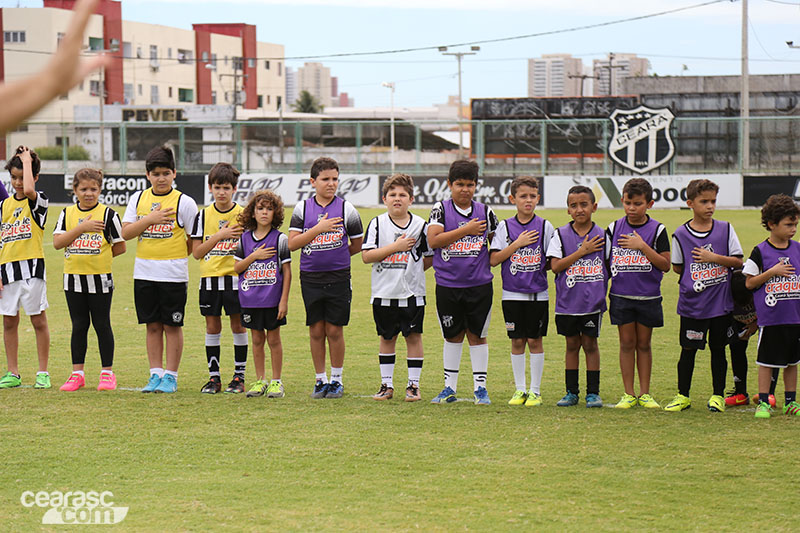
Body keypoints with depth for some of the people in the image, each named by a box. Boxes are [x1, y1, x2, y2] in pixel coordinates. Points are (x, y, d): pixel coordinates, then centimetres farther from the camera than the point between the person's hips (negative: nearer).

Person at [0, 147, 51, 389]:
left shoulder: (38, 201, -3)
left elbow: (28, 190, -29)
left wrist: (27, 160, -15)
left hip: (32, 267, -5)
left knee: (38, 321, 1)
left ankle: (43, 373, 7)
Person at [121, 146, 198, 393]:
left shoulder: (184, 202, -3)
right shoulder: (138, 199, 7)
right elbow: (126, 233, -1)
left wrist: (177, 255, -5)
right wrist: (151, 219, -12)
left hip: (173, 274, -3)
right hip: (144, 272, 3)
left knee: (172, 325, 2)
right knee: (153, 325, 8)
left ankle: (170, 376, 8)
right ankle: (155, 374, 15)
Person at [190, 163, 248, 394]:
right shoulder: (203, 215, 4)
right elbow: (197, 252, -3)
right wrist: (219, 236, -13)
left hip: (235, 278, -2)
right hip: (209, 279, 2)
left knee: (238, 325, 1)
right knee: (212, 327, 4)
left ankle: (239, 376, 9)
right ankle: (213, 377, 11)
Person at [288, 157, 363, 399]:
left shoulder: (346, 209, 0)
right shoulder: (302, 208, 3)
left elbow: (357, 245, 10)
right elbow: (292, 243, -7)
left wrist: (335, 256, 8)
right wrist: (319, 229, -17)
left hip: (338, 278, -1)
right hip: (310, 278, 1)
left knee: (334, 330, 1)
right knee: (316, 330, 5)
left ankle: (336, 379, 13)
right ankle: (320, 380, 16)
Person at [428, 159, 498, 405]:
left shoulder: (485, 212, 5)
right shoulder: (441, 209, -1)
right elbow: (432, 240, -14)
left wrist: (492, 260, 2)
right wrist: (466, 230, -14)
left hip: (479, 284, 1)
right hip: (448, 284, -1)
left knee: (477, 335, 5)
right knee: (453, 336, 9)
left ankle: (480, 387, 11)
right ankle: (449, 387, 18)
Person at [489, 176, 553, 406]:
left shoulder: (545, 226, 1)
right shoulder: (505, 227, 2)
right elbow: (493, 259, -7)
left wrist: (540, 267, -11)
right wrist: (518, 244, -11)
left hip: (537, 294, -1)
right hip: (512, 293, 1)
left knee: (535, 340, 1)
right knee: (517, 341, 5)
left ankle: (535, 390, 9)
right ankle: (520, 389, 14)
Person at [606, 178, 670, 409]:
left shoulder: (657, 230, -3)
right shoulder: (614, 228, 3)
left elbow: (665, 265, -9)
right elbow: (605, 261, 9)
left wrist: (642, 246, -16)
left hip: (648, 297, -1)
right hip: (621, 296, 1)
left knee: (644, 343, 7)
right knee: (627, 343, 4)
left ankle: (645, 393, 15)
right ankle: (629, 394, 10)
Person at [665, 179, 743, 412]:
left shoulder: (725, 229, 0)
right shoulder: (681, 235, -2)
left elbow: (738, 261, -1)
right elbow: (677, 267, 6)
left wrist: (714, 258, -13)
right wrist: (691, 279, -5)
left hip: (721, 303, 1)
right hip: (692, 303, -1)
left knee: (718, 349, 9)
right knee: (688, 349, 5)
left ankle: (718, 395, 19)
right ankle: (683, 395, 16)